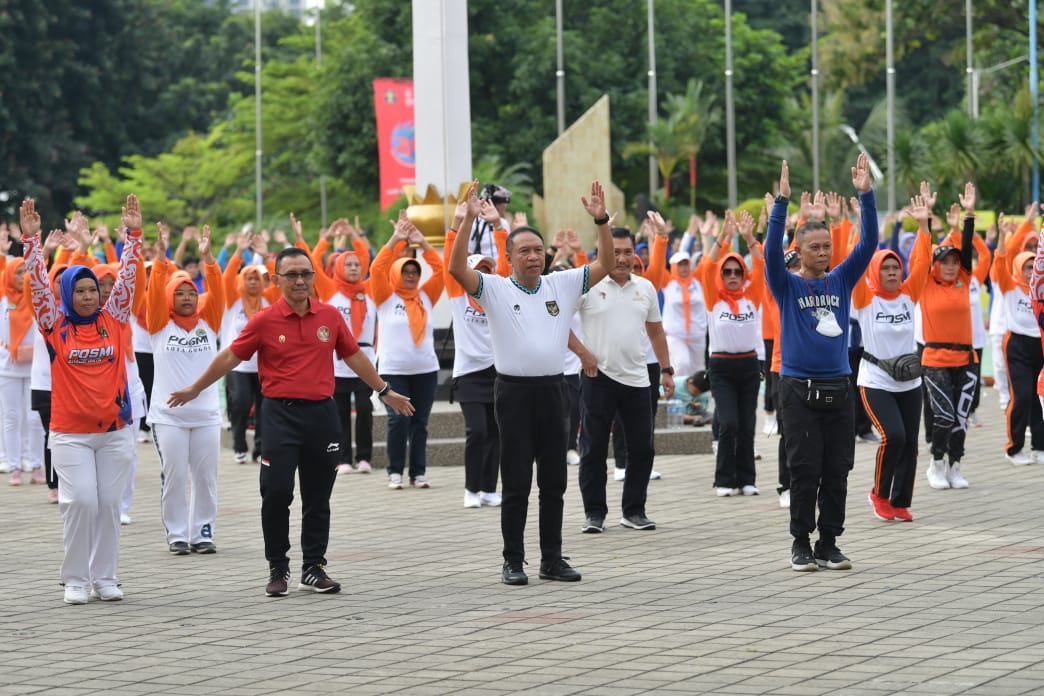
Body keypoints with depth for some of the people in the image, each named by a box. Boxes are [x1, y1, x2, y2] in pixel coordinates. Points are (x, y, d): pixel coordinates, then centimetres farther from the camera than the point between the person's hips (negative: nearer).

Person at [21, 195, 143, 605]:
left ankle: (105, 577, 14)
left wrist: (133, 235, -3)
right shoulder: (55, 325, 0)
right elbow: (38, 282, -5)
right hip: (70, 432, -2)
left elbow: (127, 277, 3)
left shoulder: (113, 320, 5)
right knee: (80, 501, -8)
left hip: (115, 429, 2)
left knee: (108, 503, 5)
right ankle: (76, 579, 3)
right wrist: (31, 240, -12)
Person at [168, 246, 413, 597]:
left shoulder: (330, 316, 4)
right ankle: (278, 568, 7)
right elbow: (230, 357, 4)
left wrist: (384, 391, 21)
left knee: (318, 496, 8)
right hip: (281, 413, -3)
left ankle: (314, 568, 18)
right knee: (276, 493, -6)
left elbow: (354, 356, 15)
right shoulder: (265, 321, -4)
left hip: (321, 413, 3)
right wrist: (194, 389, 9)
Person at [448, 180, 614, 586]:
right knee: (516, 484, 0)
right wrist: (469, 220, -24)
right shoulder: (495, 289, -2)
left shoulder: (563, 285, 7)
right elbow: (456, 268, -17)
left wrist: (601, 220, -9)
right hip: (514, 390, -3)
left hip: (552, 389, 3)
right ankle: (513, 561, 7)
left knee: (553, 482, 8)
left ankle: (552, 558, 16)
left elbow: (605, 264, 4)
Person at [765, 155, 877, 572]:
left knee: (836, 472, 4)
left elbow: (868, 244, 1)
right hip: (800, 390, -3)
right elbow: (772, 250, -15)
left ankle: (829, 544, 12)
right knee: (804, 472, -1)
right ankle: (801, 544, 8)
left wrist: (866, 194, -9)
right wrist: (782, 201, -24)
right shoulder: (787, 285, 1)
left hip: (838, 390, 3)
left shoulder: (841, 281, 9)